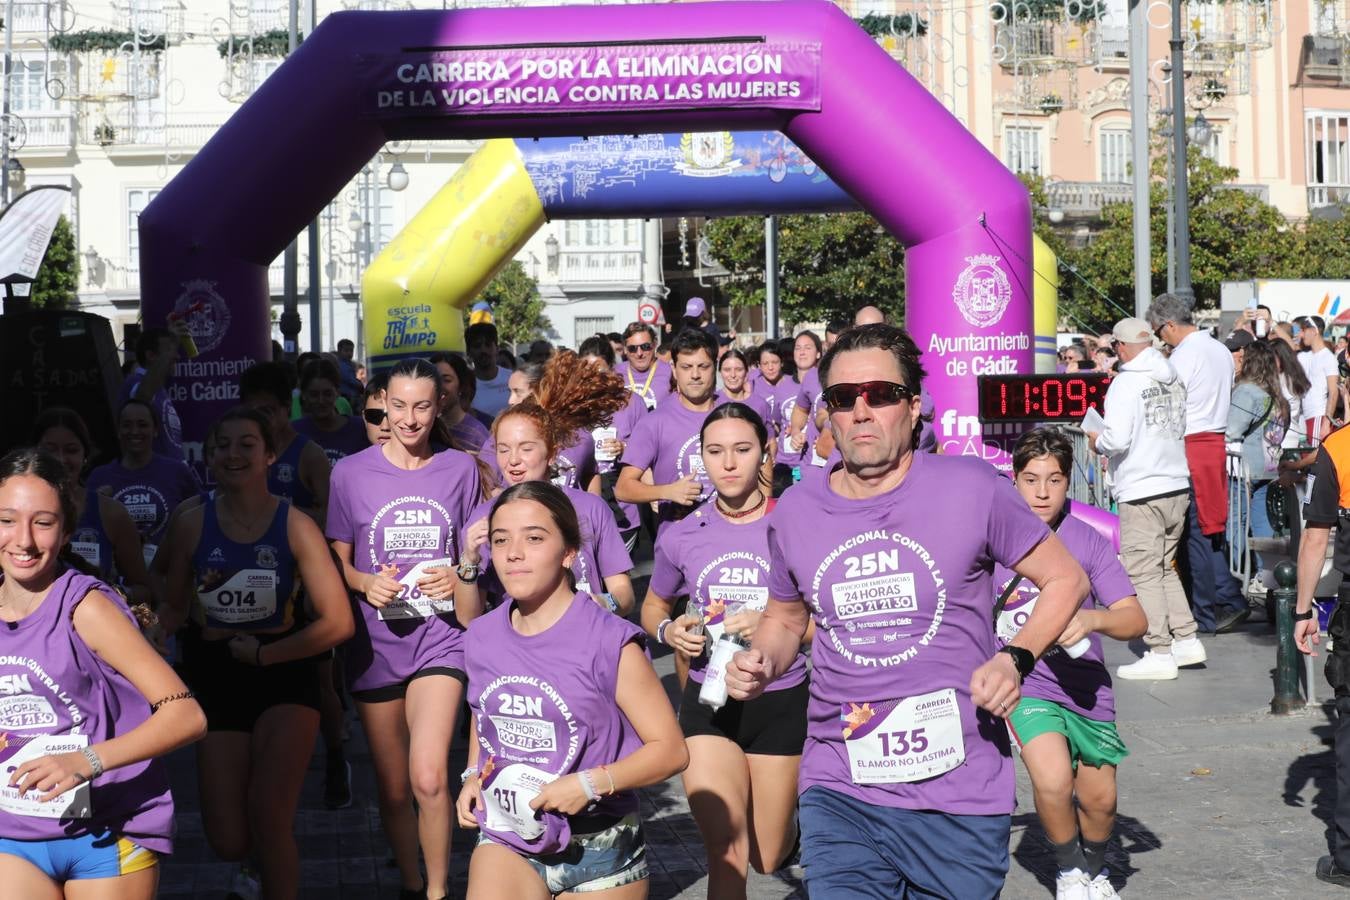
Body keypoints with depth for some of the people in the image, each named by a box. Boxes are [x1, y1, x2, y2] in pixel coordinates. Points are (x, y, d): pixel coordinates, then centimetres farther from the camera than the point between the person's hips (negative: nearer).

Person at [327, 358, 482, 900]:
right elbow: (337, 563, 6)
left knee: (429, 778, -19)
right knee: (392, 788, 8)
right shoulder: (352, 473, 0)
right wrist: (366, 583, -15)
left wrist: (459, 578, -10)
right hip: (376, 640, 1)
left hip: (440, 635, -1)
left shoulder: (459, 469, 2)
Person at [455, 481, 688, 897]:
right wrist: (473, 777, 3)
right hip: (506, 840, 3)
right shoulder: (482, 638, 1)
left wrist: (592, 783, -22)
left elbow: (670, 750, -10)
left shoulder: (611, 642, -14)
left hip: (599, 849, -3)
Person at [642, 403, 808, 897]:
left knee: (767, 859, 16)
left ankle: (781, 811, 50)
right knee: (727, 857, -12)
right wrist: (668, 630, -8)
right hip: (709, 703, 1)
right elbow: (652, 608, 15)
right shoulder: (682, 536, -3)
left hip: (780, 702, -1)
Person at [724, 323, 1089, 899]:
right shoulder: (795, 512, 3)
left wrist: (1016, 660, -13)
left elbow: (1065, 578, 2)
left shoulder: (972, 489, -6)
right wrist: (761, 661, -1)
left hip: (961, 793, -1)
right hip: (839, 792, 2)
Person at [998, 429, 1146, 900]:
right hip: (1024, 683, -2)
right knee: (1053, 780, -23)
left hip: (1085, 684, 2)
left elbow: (1135, 620, -11)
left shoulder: (1089, 539, -5)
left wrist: (1093, 619, -29)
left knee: (1100, 800, 9)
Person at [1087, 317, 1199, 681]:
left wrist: (1097, 441, 2)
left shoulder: (1126, 382, -12)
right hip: (1178, 486, 8)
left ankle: (1159, 653, -1)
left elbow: (1117, 439, -20)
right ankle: (1186, 639, 19)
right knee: (1165, 568, 19)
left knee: (1144, 572, -2)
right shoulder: (1174, 378, 10)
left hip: (1142, 491, -8)